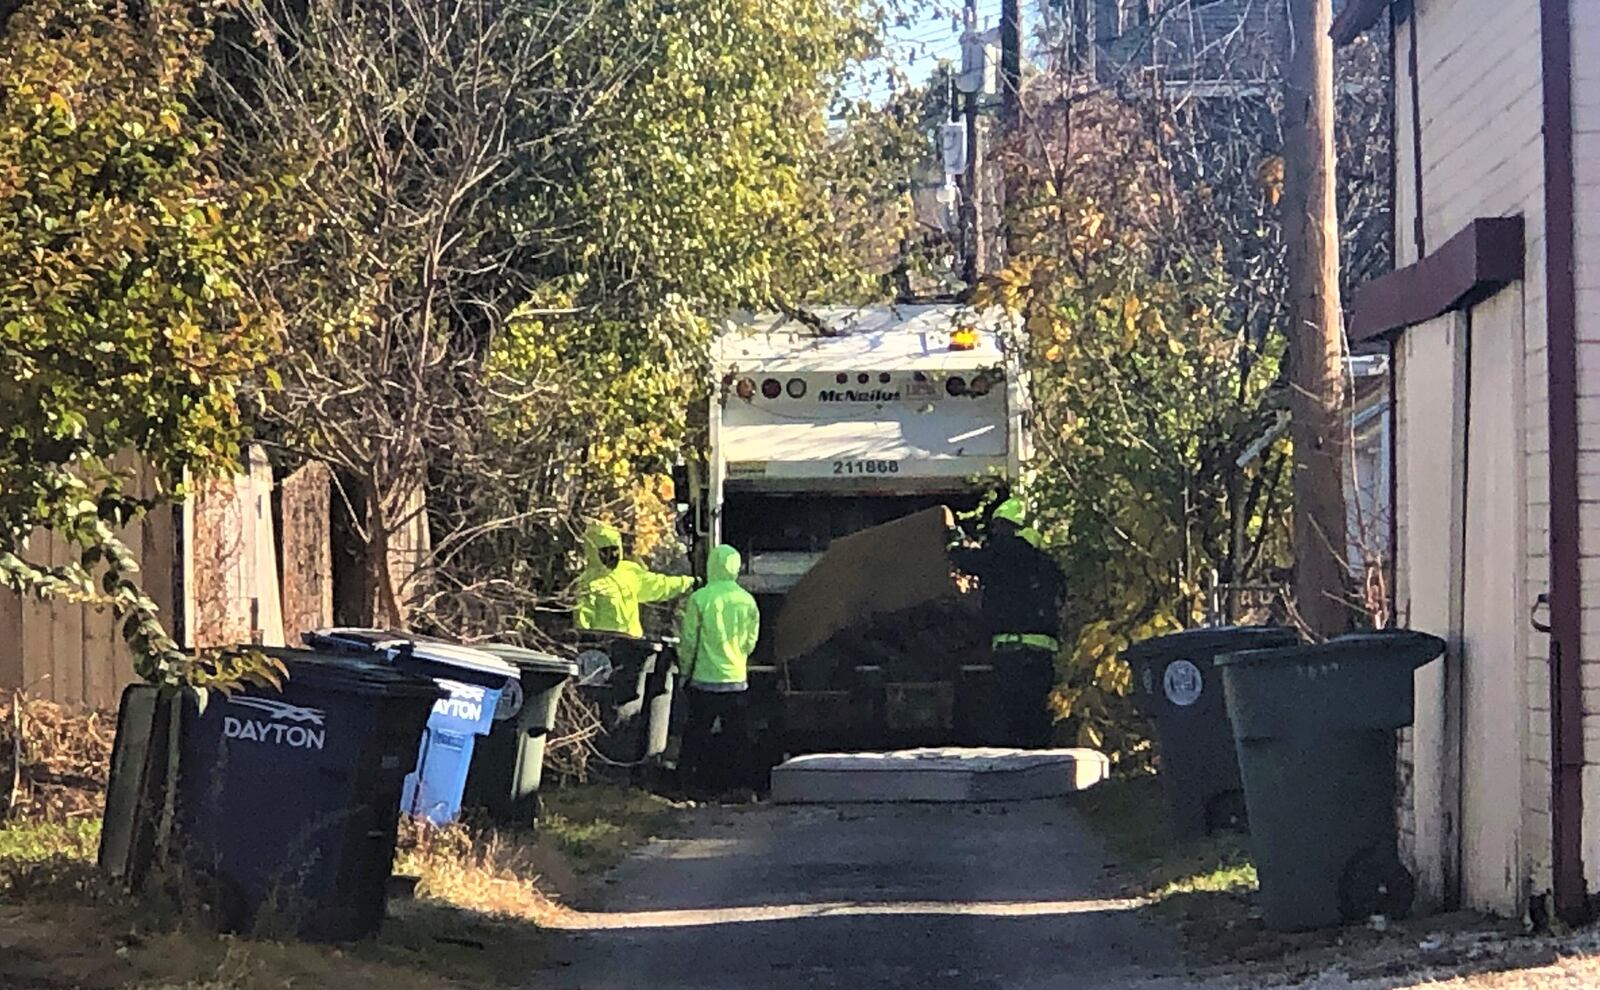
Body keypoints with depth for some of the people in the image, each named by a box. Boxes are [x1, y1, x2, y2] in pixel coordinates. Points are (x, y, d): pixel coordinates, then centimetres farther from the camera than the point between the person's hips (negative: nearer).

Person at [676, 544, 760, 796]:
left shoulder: (700, 598, -11)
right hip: (737, 679, 3)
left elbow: (689, 642, -6)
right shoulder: (747, 601, -2)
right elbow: (751, 641, 8)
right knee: (736, 735, 10)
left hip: (705, 679, -3)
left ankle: (696, 782, 8)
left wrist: (685, 670, 7)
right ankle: (734, 782, 13)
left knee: (698, 734, 6)